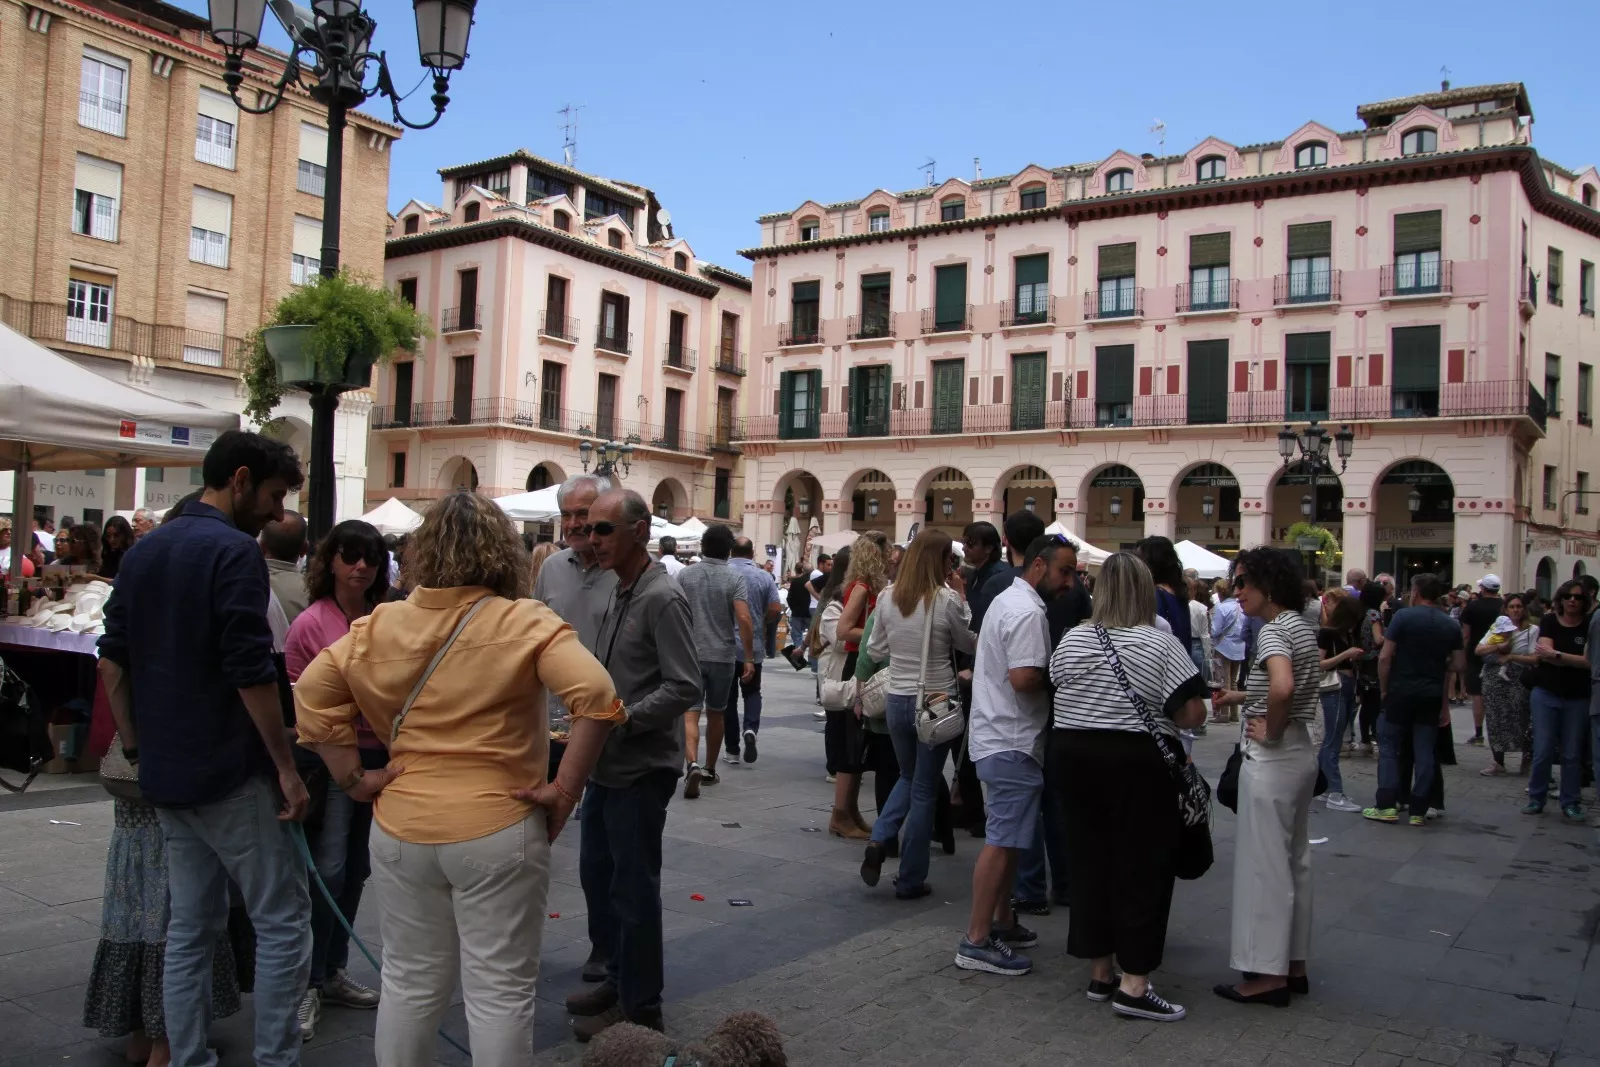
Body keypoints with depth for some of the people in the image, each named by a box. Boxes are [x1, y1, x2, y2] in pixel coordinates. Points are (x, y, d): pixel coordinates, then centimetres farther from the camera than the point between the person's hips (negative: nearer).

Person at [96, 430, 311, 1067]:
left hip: (165, 774, 8)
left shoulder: (142, 553, 12)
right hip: (230, 773, -8)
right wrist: (286, 768, -13)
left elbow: (112, 661, 14)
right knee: (282, 920, 2)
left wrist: (138, 750, 18)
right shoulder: (235, 552, -14)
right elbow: (251, 673, -19)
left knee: (190, 924, 15)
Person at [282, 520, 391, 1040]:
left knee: (356, 868, 14)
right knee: (328, 869, -5)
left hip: (379, 755, 5)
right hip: (329, 756, -5)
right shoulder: (310, 624, -9)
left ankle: (334, 972, 29)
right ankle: (308, 984, 10)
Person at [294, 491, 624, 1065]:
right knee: (500, 992, 9)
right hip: (498, 831, -4)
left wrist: (353, 777, 2)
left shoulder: (379, 624, 0)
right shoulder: (526, 622, -12)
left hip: (401, 826, 4)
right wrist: (566, 789, -15)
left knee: (409, 983, 20)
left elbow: (311, 693, 0)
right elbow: (596, 696, -23)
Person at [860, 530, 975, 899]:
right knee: (924, 789, 7)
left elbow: (876, 651, 8)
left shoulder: (889, 600, -1)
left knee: (908, 778, 25)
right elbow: (969, 644, 1)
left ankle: (879, 839, 4)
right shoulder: (947, 600, -14)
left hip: (898, 699, 4)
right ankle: (910, 880, 14)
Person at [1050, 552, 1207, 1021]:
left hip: (1073, 754, 5)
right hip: (1137, 762, -5)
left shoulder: (1072, 640, 1)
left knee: (1089, 860, 12)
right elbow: (1192, 713, -13)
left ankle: (1099, 972, 21)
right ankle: (1133, 985, 5)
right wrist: (1161, 713, 7)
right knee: (1141, 867, 3)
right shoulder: (1162, 644, -12)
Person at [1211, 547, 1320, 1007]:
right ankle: (1294, 965, 25)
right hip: (1301, 754, 10)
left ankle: (1267, 973, 6)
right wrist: (1242, 697, 17)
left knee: (1264, 864, -1)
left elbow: (1282, 687, -36)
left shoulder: (1273, 629, -18)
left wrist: (1270, 732, -21)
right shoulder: (1302, 626, 11)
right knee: (1294, 861, 16)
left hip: (1272, 759, -10)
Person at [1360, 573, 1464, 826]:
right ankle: (1418, 811, 8)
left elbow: (1385, 657, -11)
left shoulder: (1403, 616, -9)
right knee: (1424, 752, 7)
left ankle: (1387, 805, 0)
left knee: (1389, 748, 5)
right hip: (1432, 695, 4)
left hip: (1401, 691, -3)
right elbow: (1459, 666, 8)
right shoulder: (1452, 625, 5)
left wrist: (1384, 689, -1)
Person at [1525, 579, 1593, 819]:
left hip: (1577, 699, 0)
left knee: (1572, 754, 5)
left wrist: (1556, 655, -22)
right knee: (1543, 750, 1)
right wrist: (1576, 661, -18)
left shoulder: (1589, 627, -1)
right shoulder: (1549, 621, 1)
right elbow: (1545, 653, -10)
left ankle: (1570, 802, 14)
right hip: (1546, 694, 0)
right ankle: (1536, 798, 11)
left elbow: (1590, 661, -13)